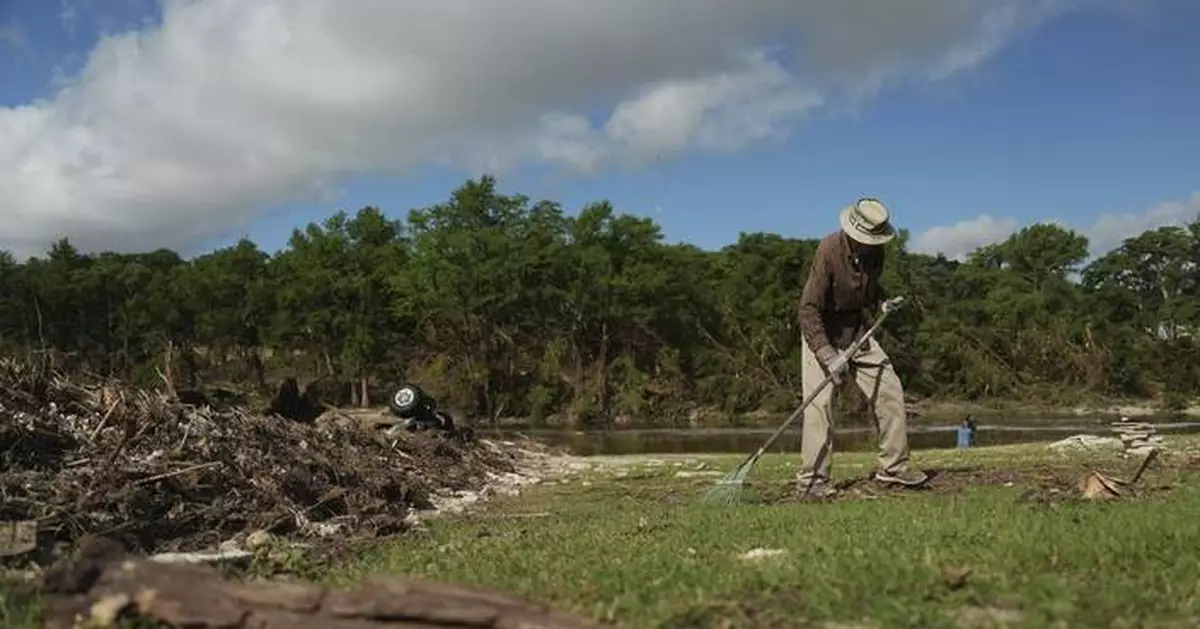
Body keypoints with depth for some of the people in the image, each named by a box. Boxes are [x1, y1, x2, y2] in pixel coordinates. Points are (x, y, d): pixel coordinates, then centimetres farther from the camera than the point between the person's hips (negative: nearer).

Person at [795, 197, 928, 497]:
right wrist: (828, 355, -32)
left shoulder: (875, 251, -5)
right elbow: (809, 309, -26)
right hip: (821, 334, -6)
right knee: (820, 403, -13)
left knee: (890, 390, 2)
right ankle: (812, 478, -6)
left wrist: (882, 301, -3)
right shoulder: (829, 250, -25)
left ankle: (892, 466, 13)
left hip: (859, 332, 7)